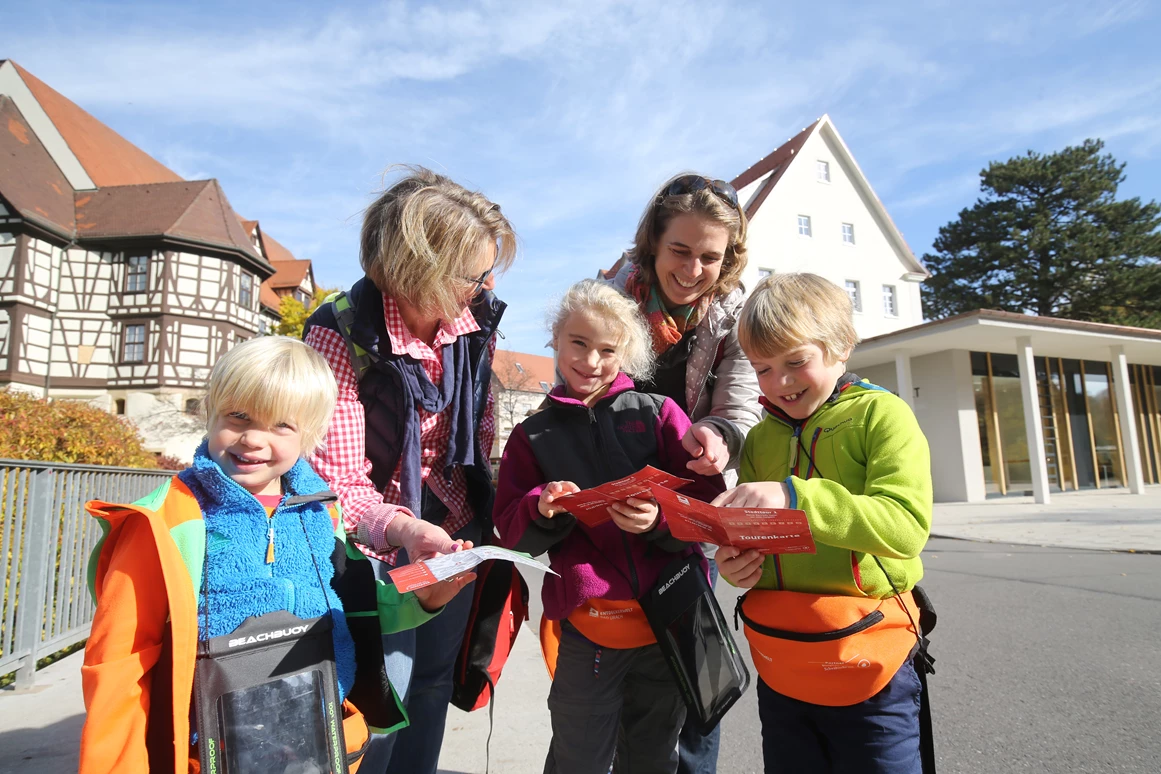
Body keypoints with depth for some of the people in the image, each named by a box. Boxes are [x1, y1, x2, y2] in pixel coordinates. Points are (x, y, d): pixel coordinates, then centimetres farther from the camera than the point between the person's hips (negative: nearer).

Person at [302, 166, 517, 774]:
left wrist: (482, 505, 5)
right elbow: (339, 482, -23)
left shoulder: (477, 320, -7)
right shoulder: (341, 335, -22)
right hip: (377, 540, -5)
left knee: (434, 681, 18)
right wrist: (400, 528, -41)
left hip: (456, 528, 5)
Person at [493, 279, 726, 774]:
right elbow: (510, 531, 3)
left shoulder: (659, 414, 1)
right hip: (585, 627, 0)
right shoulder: (534, 435, 5)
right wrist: (543, 509, -18)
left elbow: (711, 502, -4)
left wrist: (661, 518, -23)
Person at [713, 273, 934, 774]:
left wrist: (794, 496, -31)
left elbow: (907, 525, -20)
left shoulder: (881, 413, -7)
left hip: (864, 662, -4)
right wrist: (734, 561, -9)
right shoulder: (760, 438, 7)